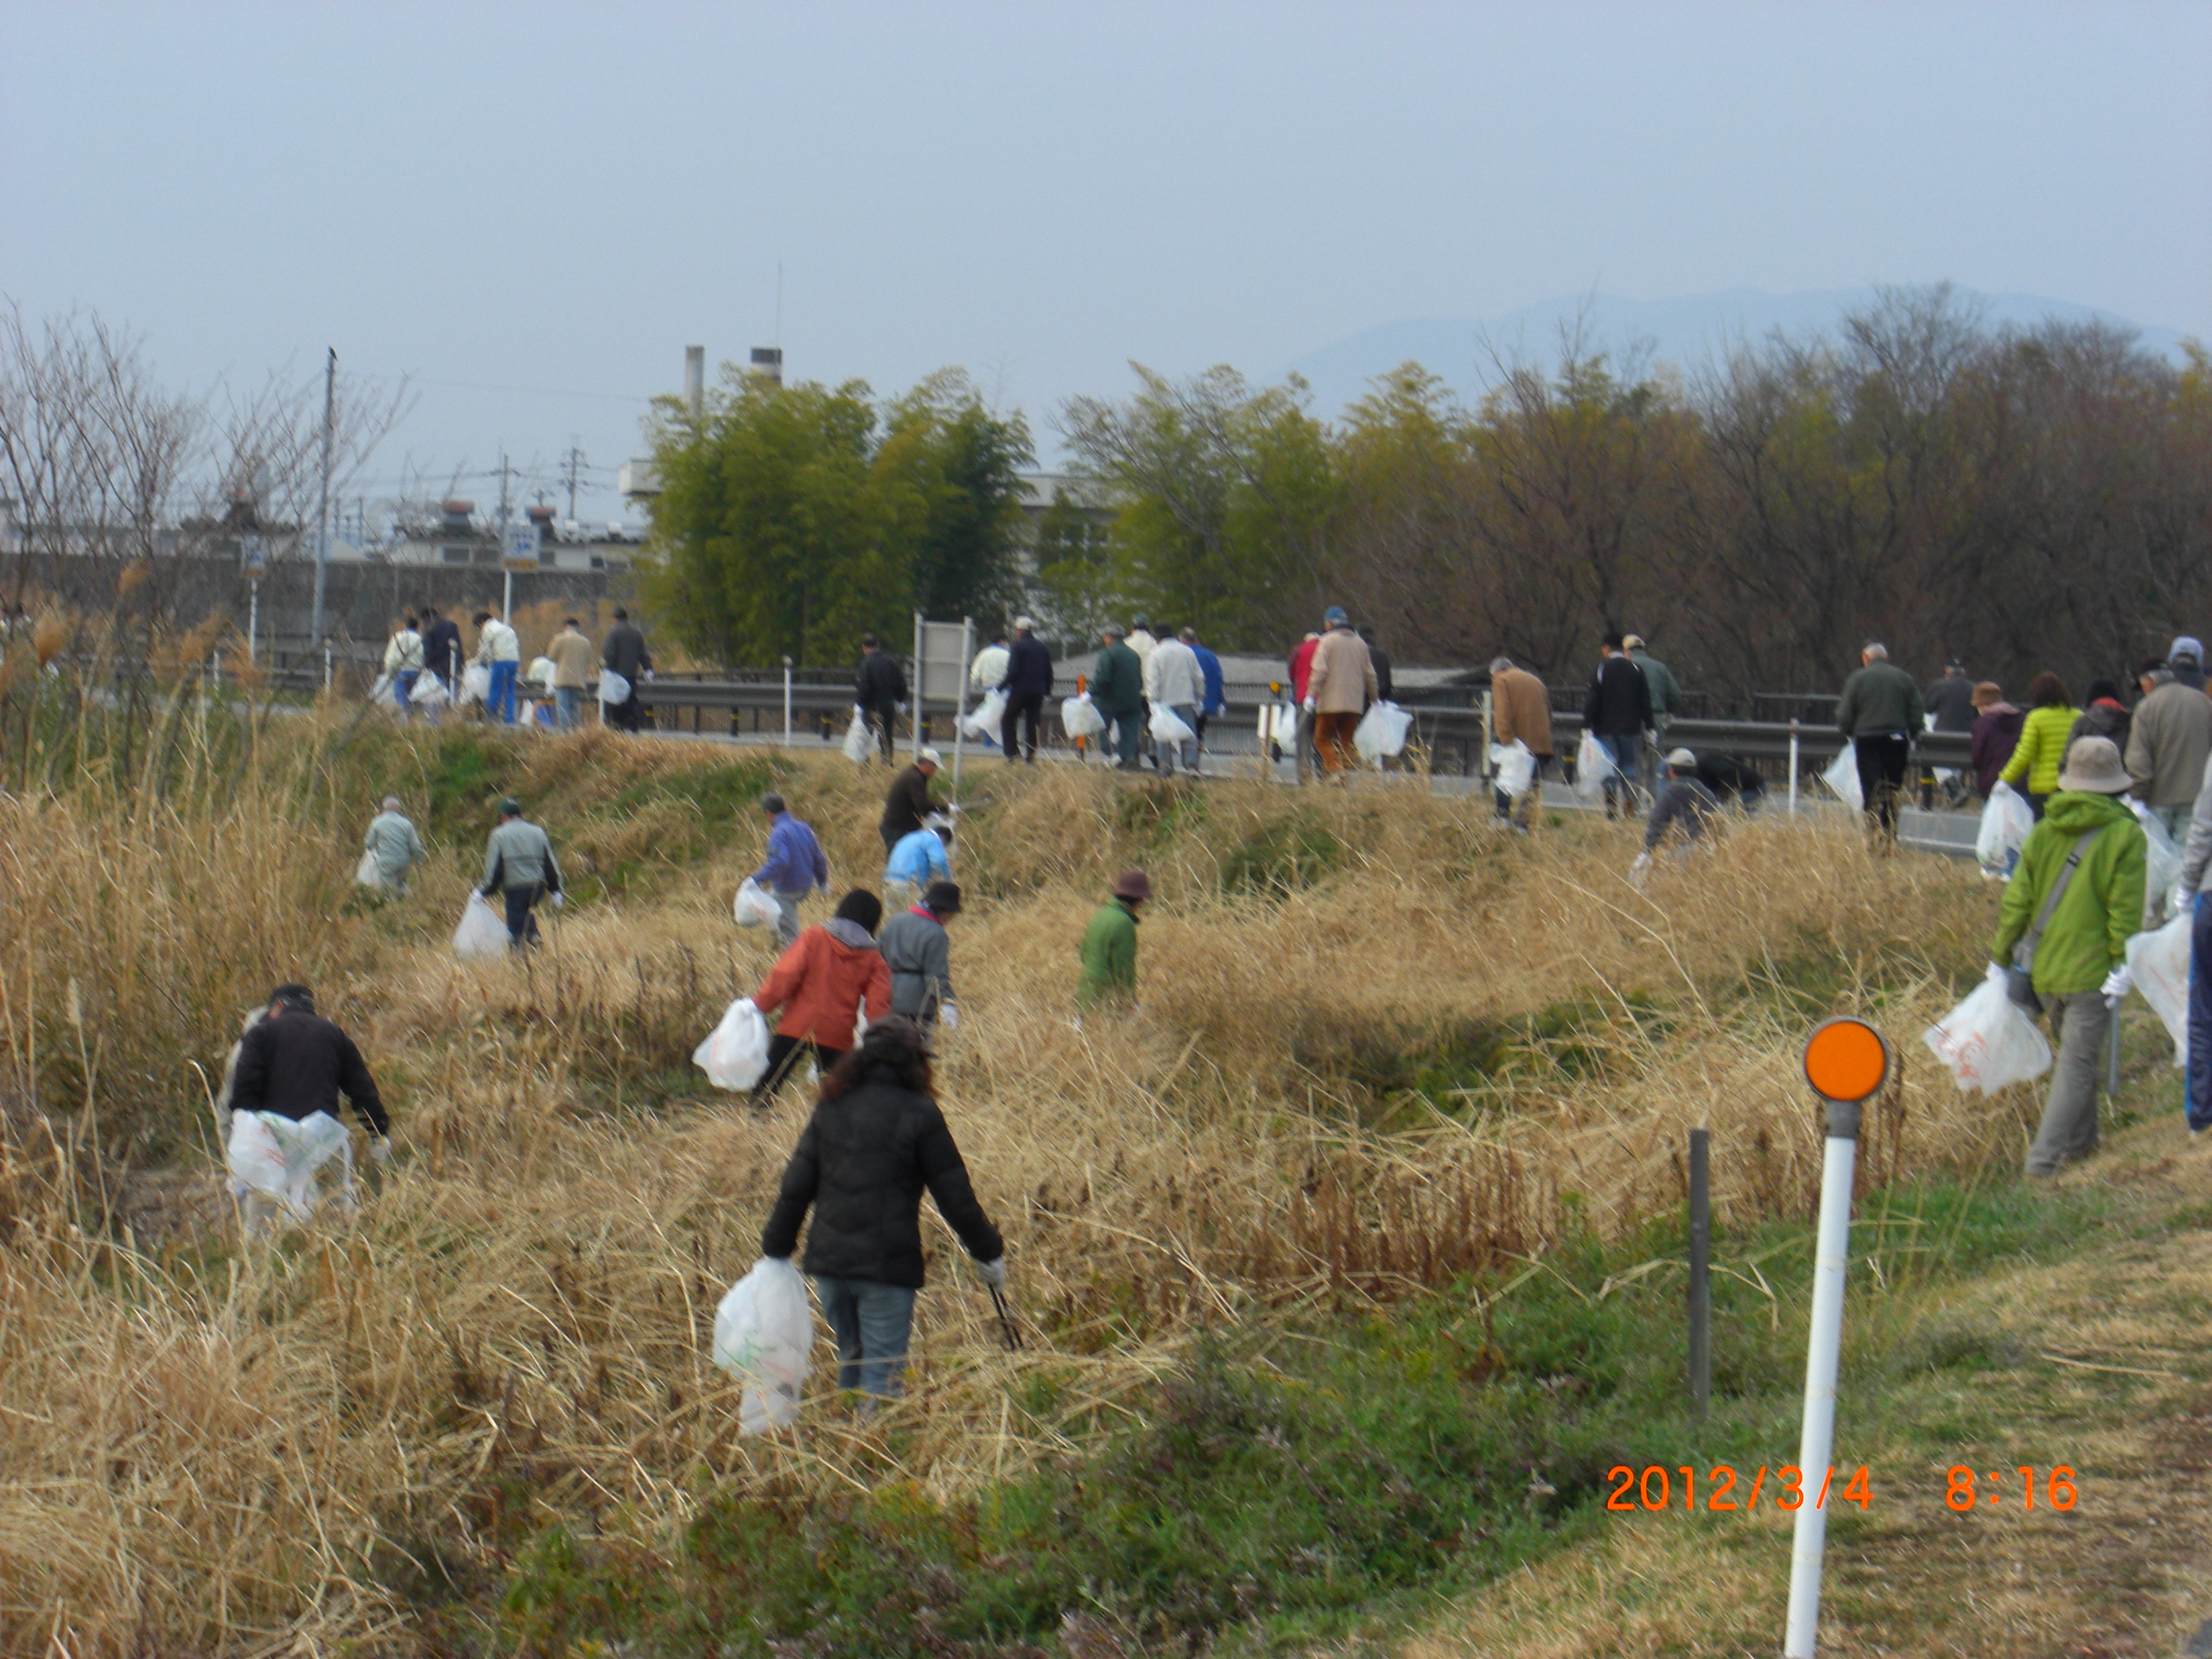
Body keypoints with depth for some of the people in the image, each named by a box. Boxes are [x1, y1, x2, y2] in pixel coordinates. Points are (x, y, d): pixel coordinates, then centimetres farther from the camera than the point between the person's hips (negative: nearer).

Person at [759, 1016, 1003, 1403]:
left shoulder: (831, 1107, 8)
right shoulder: (918, 1113, -5)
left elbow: (795, 1187, 8)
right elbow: (954, 1193, -2)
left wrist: (776, 1250, 16)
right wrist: (988, 1252, 8)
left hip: (828, 1259, 5)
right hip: (887, 1267, -5)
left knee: (851, 1357, 22)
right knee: (883, 1372, -1)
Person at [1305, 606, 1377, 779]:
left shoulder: (1328, 641, -4)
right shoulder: (1360, 643, 13)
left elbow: (1320, 671, -13)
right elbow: (1369, 674, 16)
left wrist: (1311, 694, -12)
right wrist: (1374, 698, 25)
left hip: (1331, 701, -5)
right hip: (1354, 704, 5)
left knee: (1322, 739, 2)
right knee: (1346, 741, 12)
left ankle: (1335, 769, -16)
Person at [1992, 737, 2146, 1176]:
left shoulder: (2045, 831, 5)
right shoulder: (2125, 836, -7)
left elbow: (2017, 899, 5)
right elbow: (2125, 910, -12)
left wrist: (2001, 955, 11)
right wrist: (2124, 964, -10)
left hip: (2043, 968, 5)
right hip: (2092, 970, -5)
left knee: (2074, 1057, 22)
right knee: (2077, 1066, -4)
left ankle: (2080, 1143, 33)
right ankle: (2043, 1160, -12)